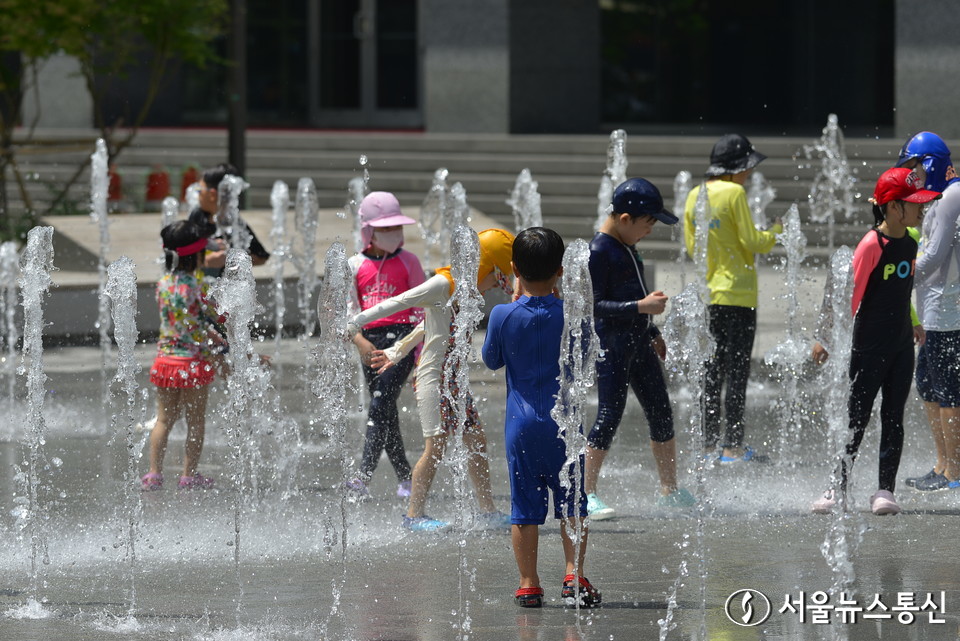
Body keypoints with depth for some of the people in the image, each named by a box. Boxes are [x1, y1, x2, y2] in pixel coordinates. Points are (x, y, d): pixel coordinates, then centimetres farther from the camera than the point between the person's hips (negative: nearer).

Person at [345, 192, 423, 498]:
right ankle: (405, 478, 19)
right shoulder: (356, 266, 10)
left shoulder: (408, 262, 5)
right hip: (370, 339, 4)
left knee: (381, 405, -17)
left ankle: (364, 476, -26)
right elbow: (347, 310, 4)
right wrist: (360, 340, -13)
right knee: (386, 414, 8)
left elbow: (421, 307, 5)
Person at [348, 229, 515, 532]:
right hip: (433, 378, -9)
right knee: (435, 446, -9)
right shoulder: (443, 284, -12)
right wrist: (354, 325, -14)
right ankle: (414, 514, -2)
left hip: (454, 379, 9)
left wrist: (397, 351, 31)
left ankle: (487, 511, 15)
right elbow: (397, 303, -14)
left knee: (477, 441, 8)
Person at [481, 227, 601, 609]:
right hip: (564, 421, 0)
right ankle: (573, 574, 1)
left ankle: (528, 583, 4)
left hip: (521, 423, 0)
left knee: (524, 506, 5)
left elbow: (491, 360, 8)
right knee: (571, 502, 10)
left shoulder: (504, 316, -7)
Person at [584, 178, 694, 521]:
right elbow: (594, 306, -20)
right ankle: (586, 493, -5)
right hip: (612, 344, -9)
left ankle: (670, 490, 19)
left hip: (639, 344, 9)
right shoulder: (599, 251, -15)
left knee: (662, 414, 10)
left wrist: (652, 333, 30)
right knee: (609, 415, -10)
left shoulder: (627, 247, 14)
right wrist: (640, 307, -24)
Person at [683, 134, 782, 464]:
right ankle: (733, 446, -4)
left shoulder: (695, 196, 8)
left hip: (707, 294, 7)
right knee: (737, 372, -3)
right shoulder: (734, 193, -12)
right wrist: (775, 232, 5)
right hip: (736, 294, -7)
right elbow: (753, 242, -13)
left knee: (712, 371, 12)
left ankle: (708, 444, 13)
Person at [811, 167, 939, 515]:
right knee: (858, 418, -1)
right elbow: (849, 293, -16)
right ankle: (838, 489, 7)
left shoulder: (910, 243, 5)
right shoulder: (871, 245, -16)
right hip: (870, 344, -6)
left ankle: (885, 490, 5)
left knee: (893, 418, 4)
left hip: (901, 344, 6)